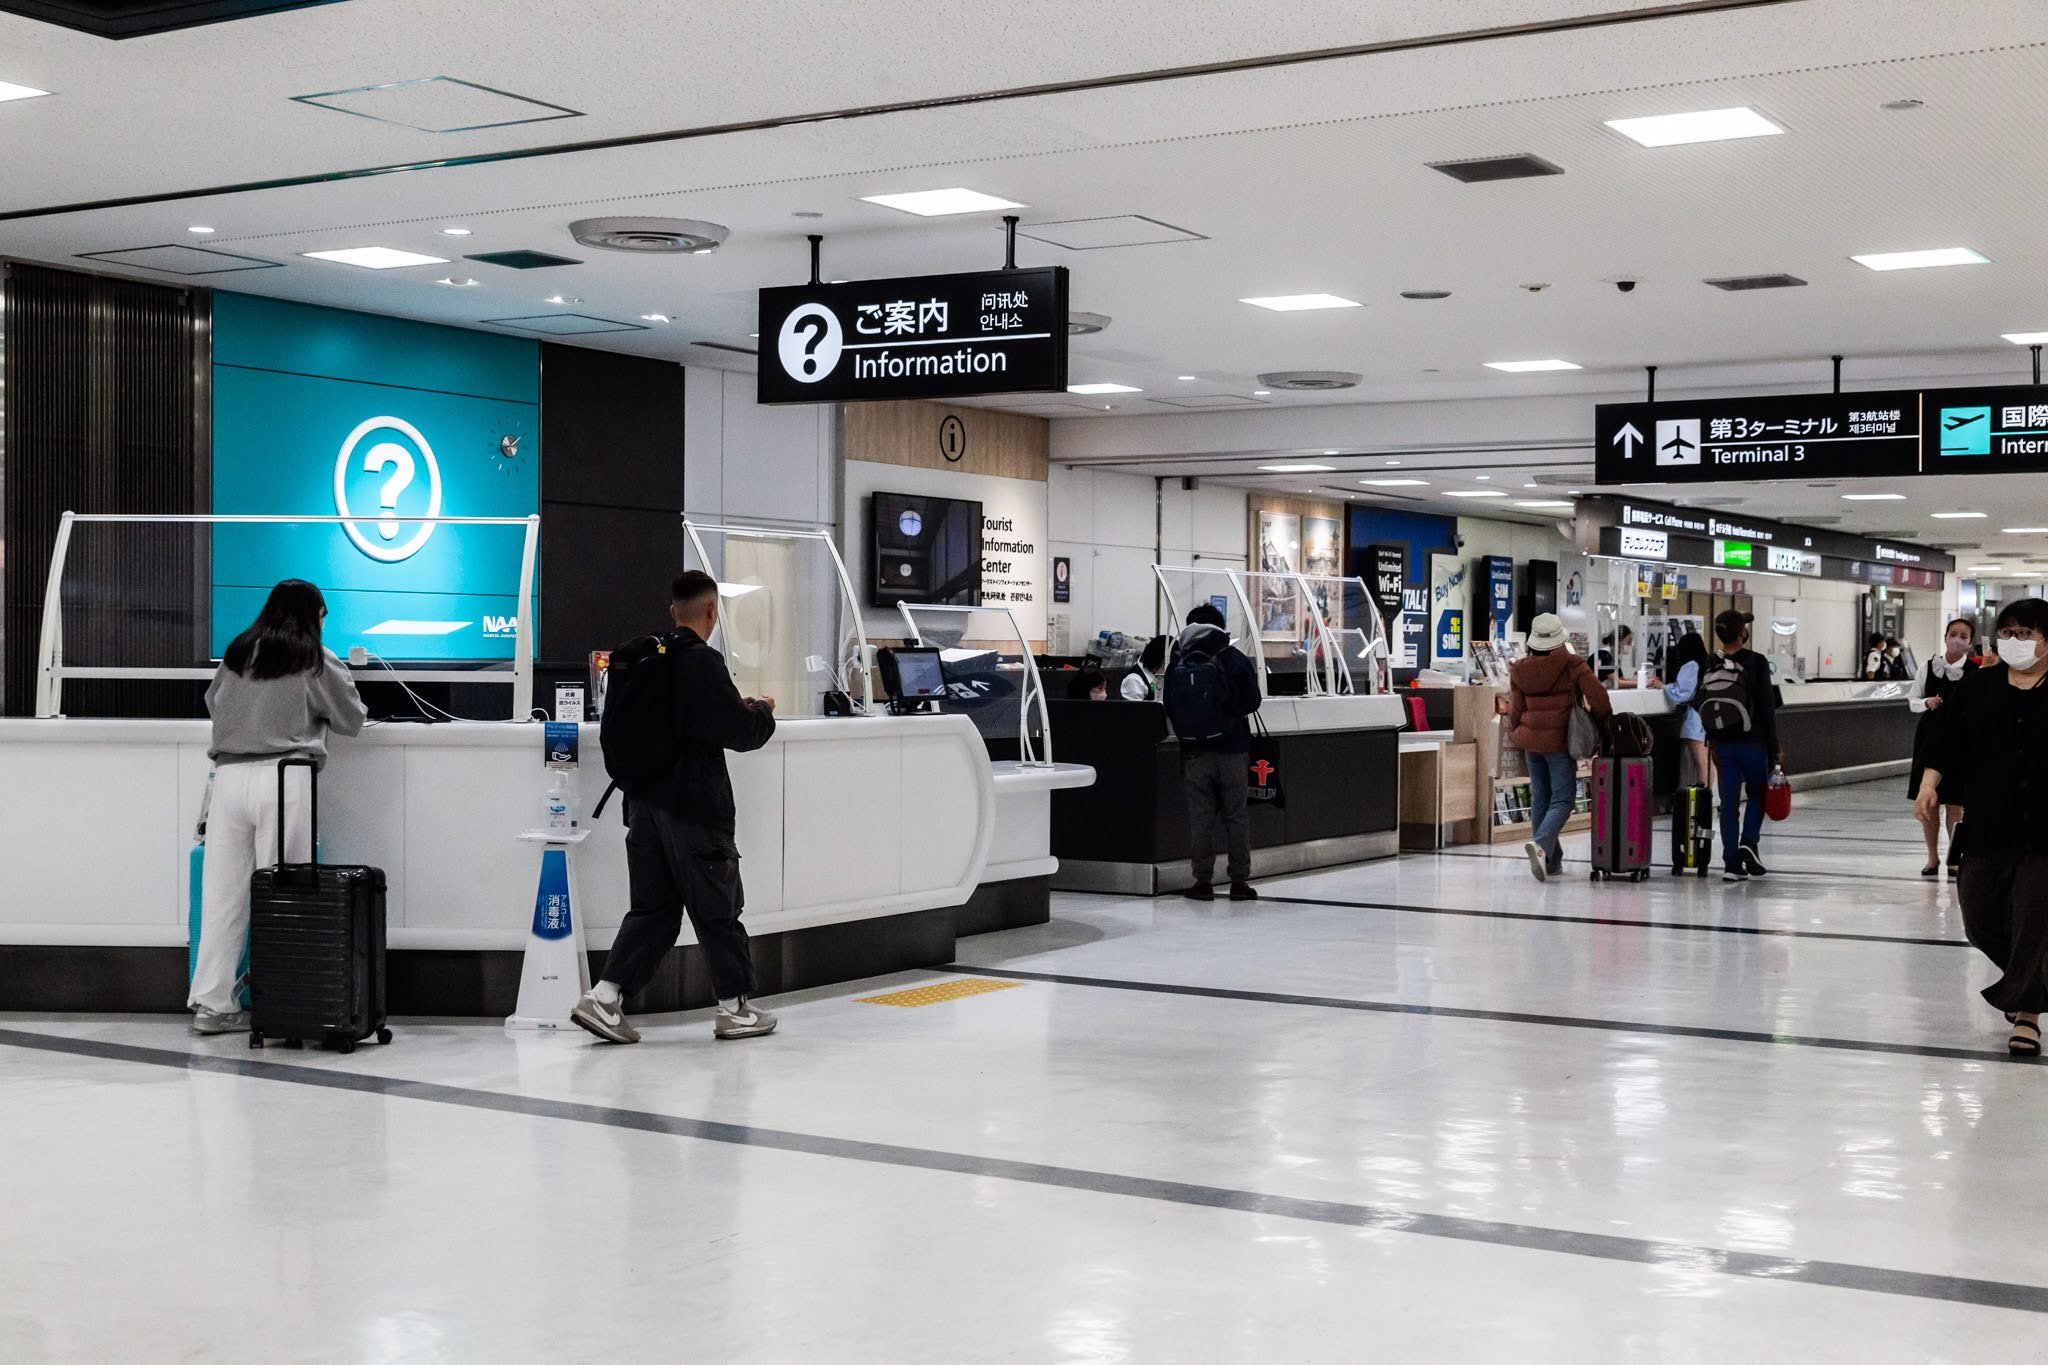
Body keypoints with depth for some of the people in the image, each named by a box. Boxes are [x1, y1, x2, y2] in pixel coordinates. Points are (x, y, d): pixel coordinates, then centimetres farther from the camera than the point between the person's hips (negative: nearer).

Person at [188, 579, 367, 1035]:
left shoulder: (236, 653, 13)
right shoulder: (316, 661, 2)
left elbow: (212, 703, 28)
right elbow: (352, 720, 12)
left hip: (229, 777, 4)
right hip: (282, 779, -4)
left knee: (223, 893, 6)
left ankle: (212, 1003, 8)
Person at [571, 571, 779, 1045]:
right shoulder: (704, 663, -15)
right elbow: (742, 733, -13)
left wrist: (738, 707, 19)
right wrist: (762, 711, 8)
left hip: (645, 803, 7)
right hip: (694, 808, -7)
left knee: (652, 908, 13)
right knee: (718, 907, 6)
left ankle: (604, 997, 4)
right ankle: (736, 1007, 17)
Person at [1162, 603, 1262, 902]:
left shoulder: (1177, 665, -1)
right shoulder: (1234, 659, -5)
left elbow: (1168, 708, 1)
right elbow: (1252, 701, -1)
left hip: (1194, 752, 1)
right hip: (1232, 749, -1)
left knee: (1199, 815, 7)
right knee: (1236, 814, 7)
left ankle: (1203, 880, 7)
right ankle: (1239, 880, 9)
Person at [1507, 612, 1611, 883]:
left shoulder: (1519, 670, 3)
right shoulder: (1572, 665, -9)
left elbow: (1515, 709, 7)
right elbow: (1598, 698, -12)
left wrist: (1514, 736, 23)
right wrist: (1604, 725, 6)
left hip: (1531, 739, 5)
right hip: (1560, 740, -5)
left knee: (1540, 798, 13)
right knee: (1563, 798, -4)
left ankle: (1552, 860, 16)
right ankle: (1542, 843, -29)